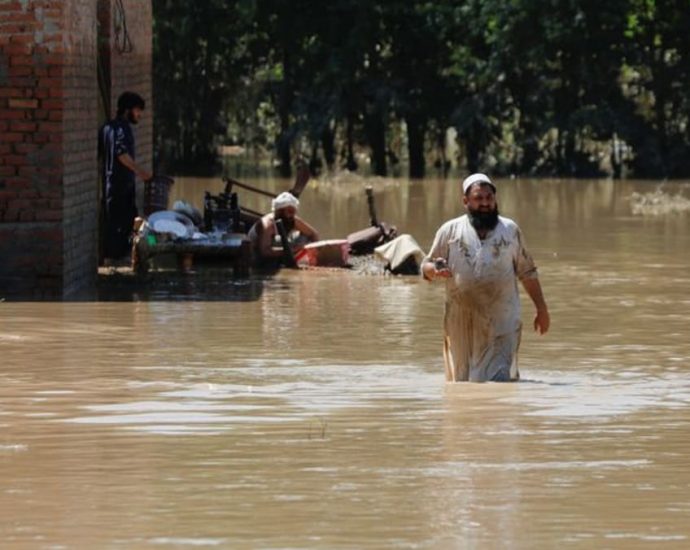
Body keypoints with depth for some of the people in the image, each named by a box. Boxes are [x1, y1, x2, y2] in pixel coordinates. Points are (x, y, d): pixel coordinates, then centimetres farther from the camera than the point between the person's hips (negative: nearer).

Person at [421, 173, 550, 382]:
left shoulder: (510, 230, 11)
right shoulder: (450, 231, 7)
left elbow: (527, 273, 16)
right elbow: (426, 267, 10)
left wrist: (542, 309, 13)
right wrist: (435, 270, -15)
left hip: (501, 323, -1)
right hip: (462, 323, 1)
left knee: (500, 378, -11)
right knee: (461, 379, 4)